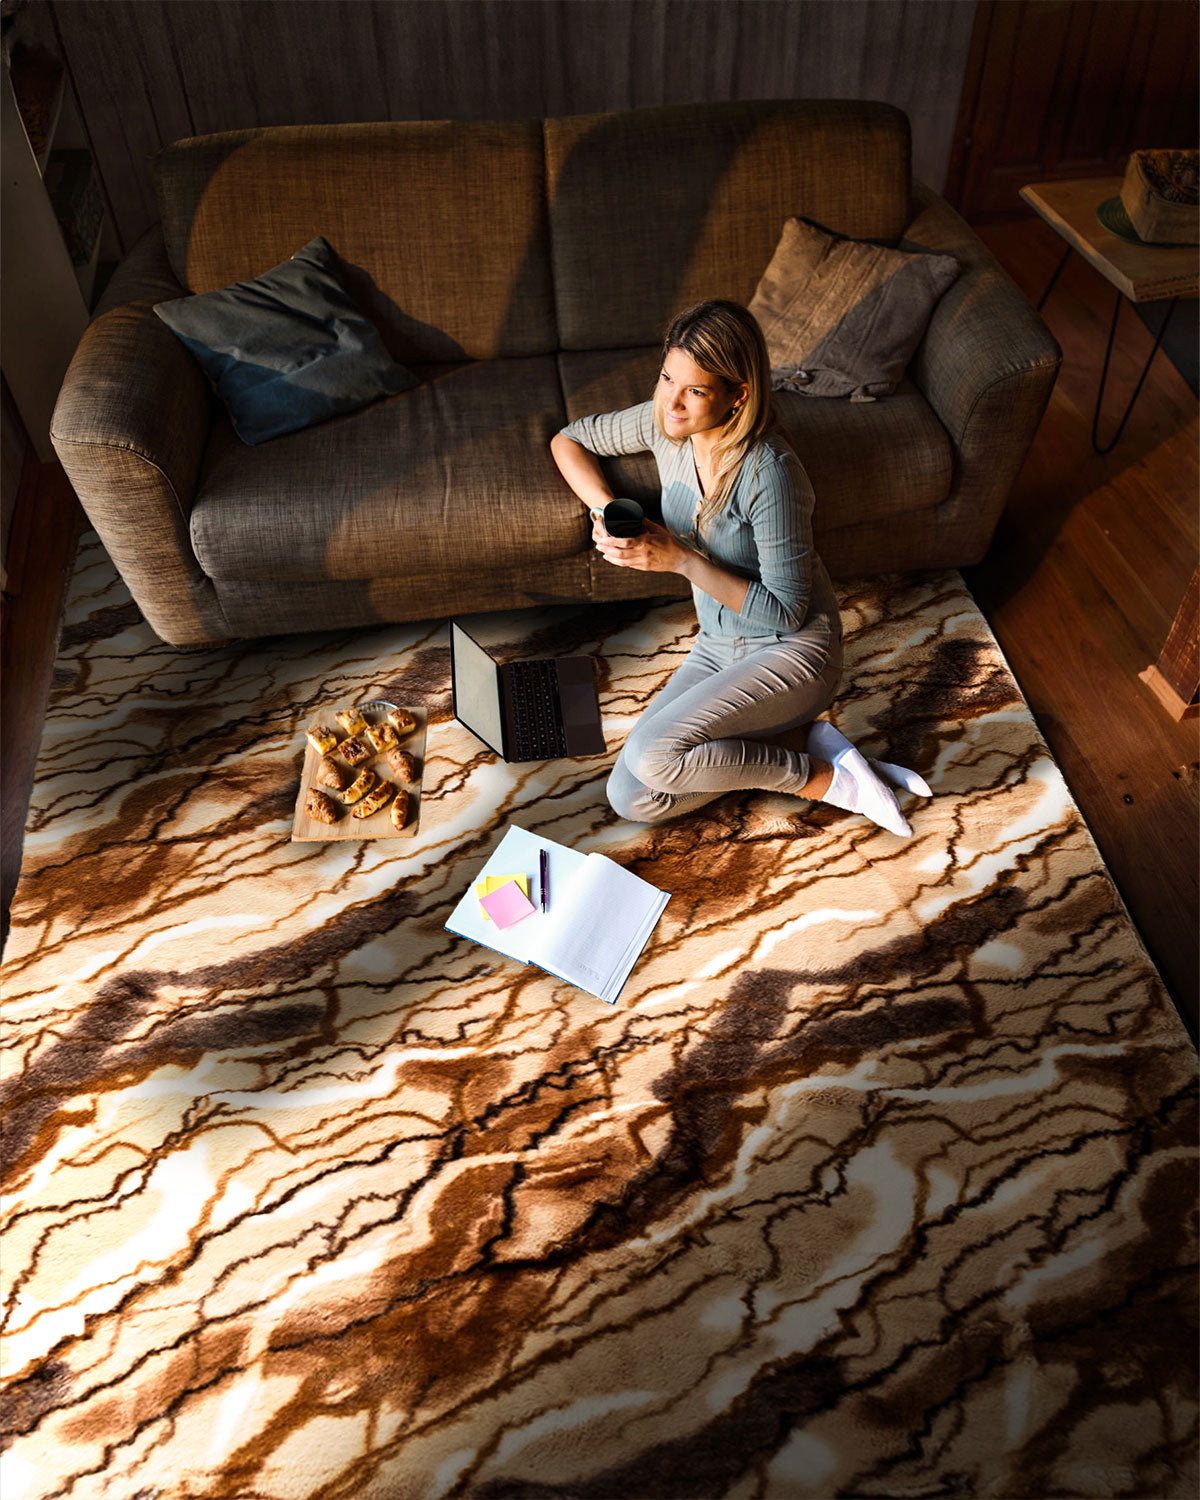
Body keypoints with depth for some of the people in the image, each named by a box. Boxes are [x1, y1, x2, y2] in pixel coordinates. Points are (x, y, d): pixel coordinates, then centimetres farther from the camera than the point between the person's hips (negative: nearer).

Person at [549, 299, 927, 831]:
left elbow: (787, 612, -23)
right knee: (630, 798, -8)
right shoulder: (664, 424, -6)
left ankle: (821, 777, -10)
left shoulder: (767, 471, -26)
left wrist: (680, 559, -27)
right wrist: (607, 510, -6)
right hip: (719, 644, 7)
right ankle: (804, 741, 2)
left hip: (793, 651, -7)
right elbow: (568, 440, 12)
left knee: (651, 756, -29)